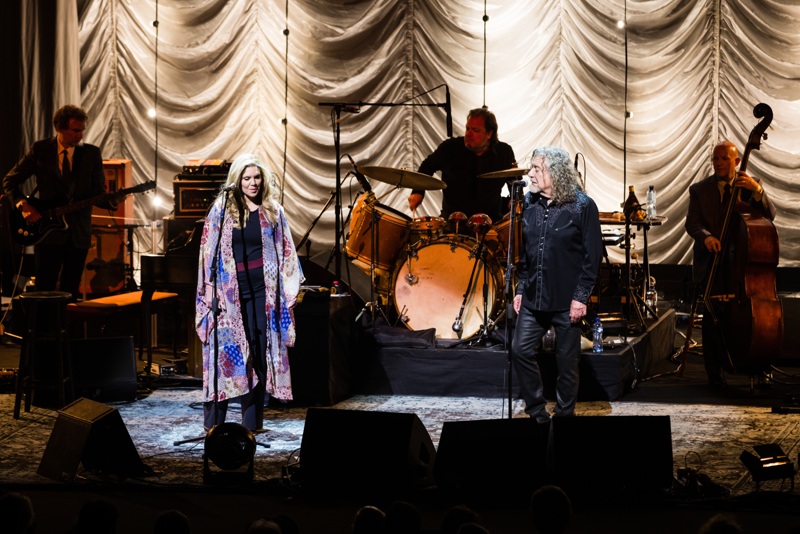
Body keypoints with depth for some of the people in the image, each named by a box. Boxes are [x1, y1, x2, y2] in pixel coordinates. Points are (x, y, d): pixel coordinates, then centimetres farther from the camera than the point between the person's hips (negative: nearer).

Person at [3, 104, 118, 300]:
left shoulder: (91, 154, 5)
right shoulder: (40, 150, 1)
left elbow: (98, 194, 2)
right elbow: (9, 181, 6)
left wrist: (112, 200, -20)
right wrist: (23, 205, -10)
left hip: (78, 234, 2)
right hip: (47, 232, -2)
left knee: (70, 292, 5)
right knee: (44, 291, -3)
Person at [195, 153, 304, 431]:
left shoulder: (272, 211, 8)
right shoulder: (222, 208, 3)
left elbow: (285, 251, 10)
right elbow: (209, 249, 2)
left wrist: (288, 287, 3)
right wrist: (209, 287, -5)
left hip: (262, 290, 2)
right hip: (229, 291, -2)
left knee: (259, 353, 2)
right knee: (225, 351, -3)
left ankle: (252, 421, 10)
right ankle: (214, 422, 3)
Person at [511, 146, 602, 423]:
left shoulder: (582, 206, -8)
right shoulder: (530, 205, 8)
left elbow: (593, 255, -9)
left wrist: (581, 296, -13)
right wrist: (521, 289, 10)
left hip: (566, 300, -5)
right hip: (534, 297, 5)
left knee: (567, 359, 3)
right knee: (521, 350, 0)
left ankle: (564, 415, 17)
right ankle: (537, 412, 13)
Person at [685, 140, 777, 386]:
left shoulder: (750, 186, 8)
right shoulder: (700, 189, 9)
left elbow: (770, 215, -5)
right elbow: (692, 222, -1)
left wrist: (757, 190, -21)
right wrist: (705, 236, -22)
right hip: (711, 260, 0)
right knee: (713, 312, -9)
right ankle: (714, 371, 2)